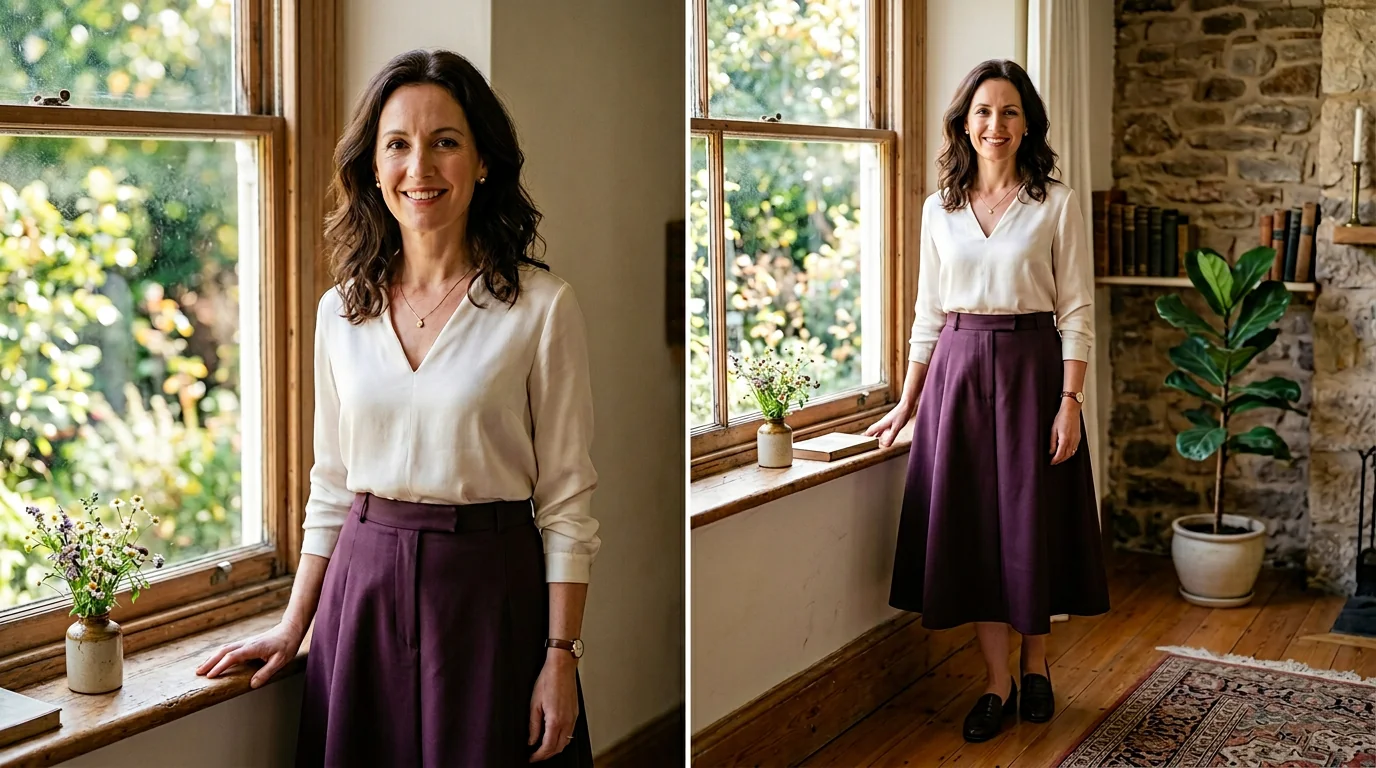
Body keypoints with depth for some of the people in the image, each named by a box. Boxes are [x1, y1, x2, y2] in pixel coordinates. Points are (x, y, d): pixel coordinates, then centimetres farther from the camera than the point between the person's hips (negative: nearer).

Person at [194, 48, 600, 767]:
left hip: (488, 592, -4)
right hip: (362, 590, 4)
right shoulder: (340, 311, 5)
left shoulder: (541, 307, -8)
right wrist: (292, 628, 11)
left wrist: (562, 657, -10)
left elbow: (565, 499, -7)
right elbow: (332, 485, 12)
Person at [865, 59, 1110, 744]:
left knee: (1032, 517, 4)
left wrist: (1070, 403, -11)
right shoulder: (940, 208, 8)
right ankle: (997, 682, 13)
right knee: (969, 521, 3)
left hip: (1030, 367, -3)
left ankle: (1035, 665, 26)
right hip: (956, 369, 3)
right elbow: (928, 313, 12)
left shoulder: (1056, 204, -1)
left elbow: (1077, 312, -3)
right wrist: (906, 405, 11)